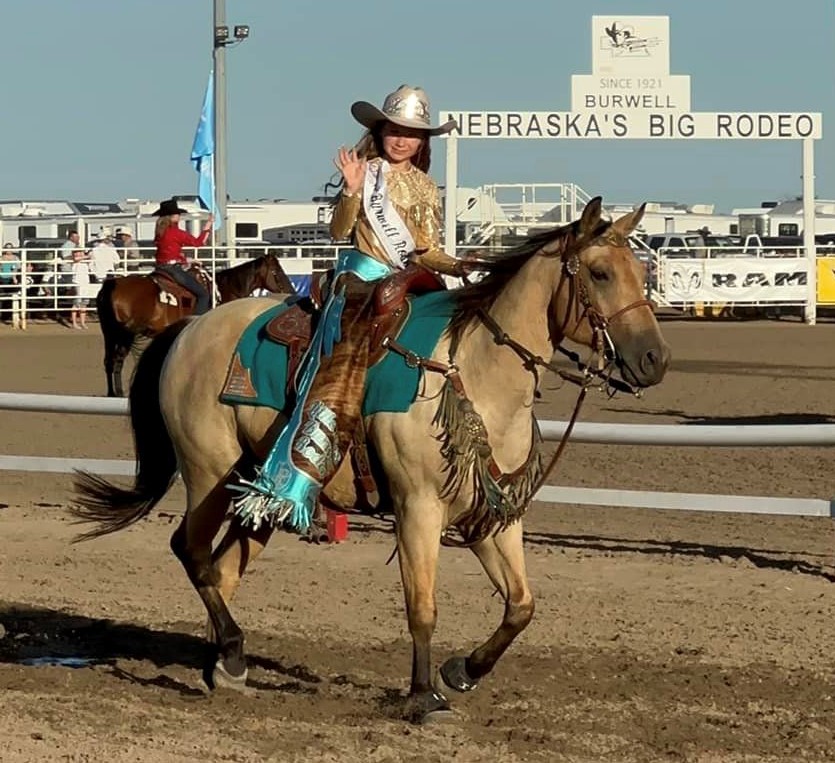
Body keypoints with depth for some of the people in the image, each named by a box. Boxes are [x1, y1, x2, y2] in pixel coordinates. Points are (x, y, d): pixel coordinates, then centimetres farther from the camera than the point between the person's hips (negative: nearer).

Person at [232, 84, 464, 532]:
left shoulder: (425, 189, 16)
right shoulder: (364, 173, 5)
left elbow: (428, 252, 12)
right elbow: (339, 232, -2)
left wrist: (458, 266, -6)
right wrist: (351, 192, -18)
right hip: (364, 278, -6)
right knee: (345, 366, -23)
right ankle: (288, 486, -32)